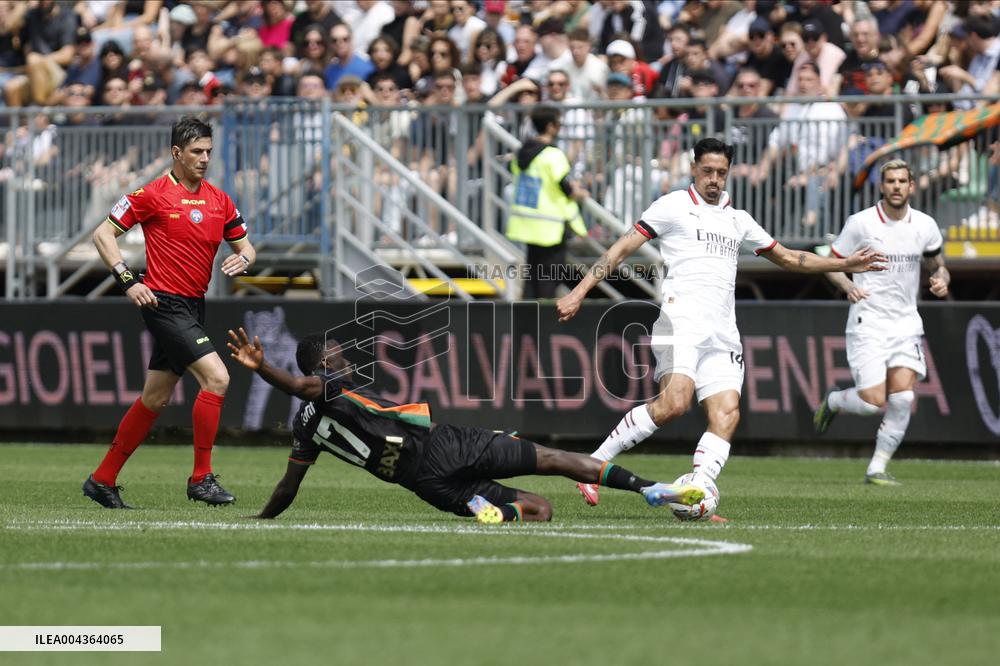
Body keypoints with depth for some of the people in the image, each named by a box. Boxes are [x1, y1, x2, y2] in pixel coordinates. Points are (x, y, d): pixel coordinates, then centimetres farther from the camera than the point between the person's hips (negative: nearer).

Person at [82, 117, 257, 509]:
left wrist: (242, 260, -7)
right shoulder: (154, 194, -8)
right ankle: (201, 477, -12)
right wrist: (128, 280, -15)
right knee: (216, 378, -19)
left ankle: (103, 480, 22)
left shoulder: (218, 200, 10)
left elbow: (244, 245, 17)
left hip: (193, 307, 7)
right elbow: (103, 234, -5)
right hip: (164, 303, -7)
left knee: (154, 400, 12)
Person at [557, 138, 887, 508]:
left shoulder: (738, 220, 23)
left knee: (727, 415, -11)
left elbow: (788, 258, 32)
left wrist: (845, 265, 27)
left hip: (722, 335, 6)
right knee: (673, 403, -26)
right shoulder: (674, 206, 6)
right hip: (681, 321, -6)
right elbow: (624, 247, 2)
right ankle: (594, 463, -17)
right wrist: (581, 291, -6)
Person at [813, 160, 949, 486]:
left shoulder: (925, 226, 4)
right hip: (868, 322, -3)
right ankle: (833, 402, 21)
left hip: (906, 324, 3)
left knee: (902, 400, -11)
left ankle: (877, 468, 2)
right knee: (873, 401, -13)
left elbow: (937, 265, 18)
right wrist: (848, 286, -18)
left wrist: (941, 280, -6)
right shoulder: (860, 223, -6)